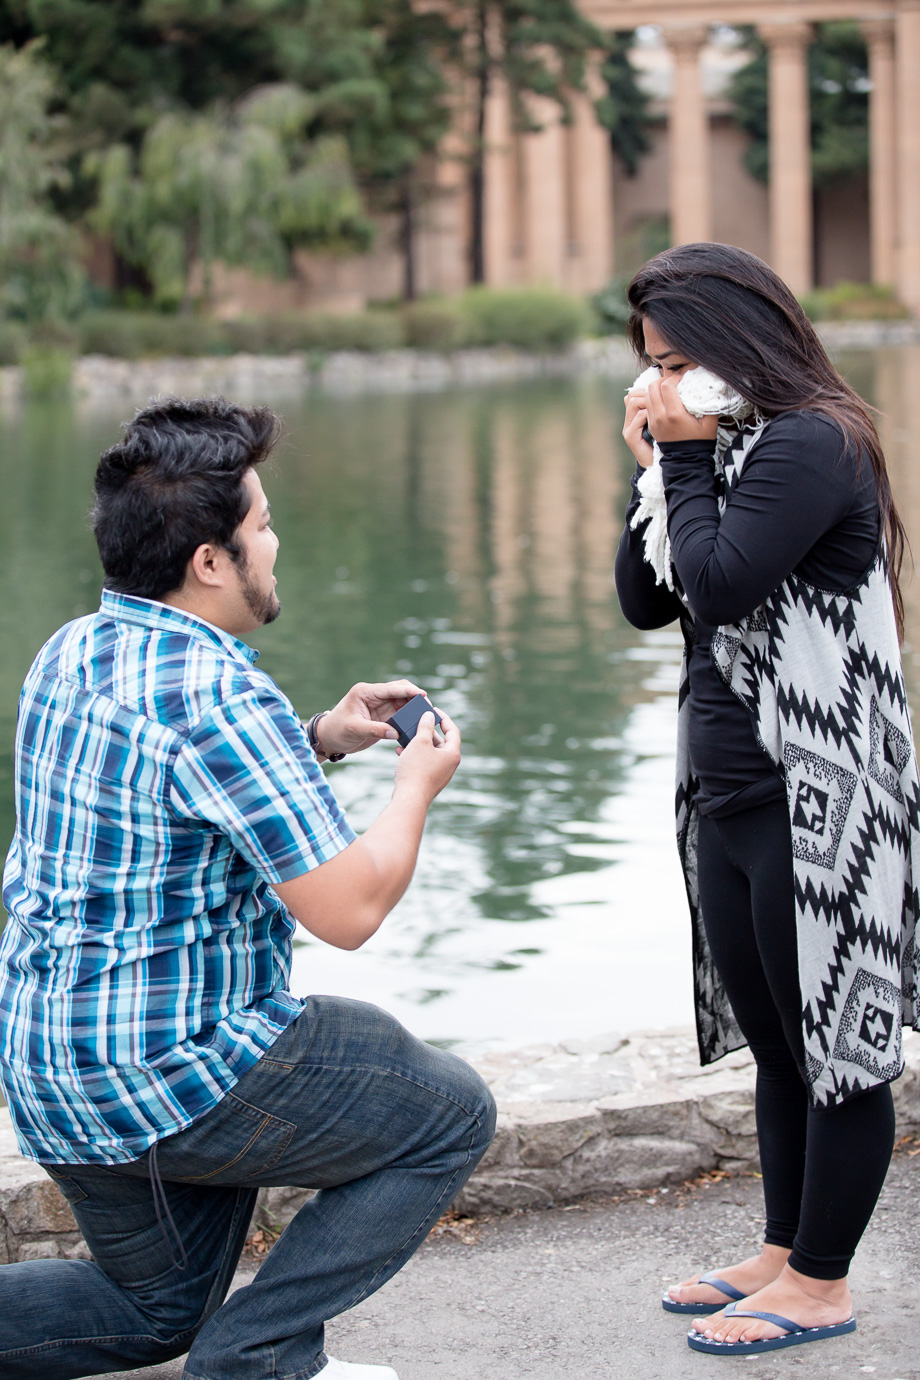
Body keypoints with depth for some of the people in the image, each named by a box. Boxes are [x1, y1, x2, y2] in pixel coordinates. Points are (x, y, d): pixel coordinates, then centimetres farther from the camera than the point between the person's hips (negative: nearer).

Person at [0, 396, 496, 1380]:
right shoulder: (218, 699, -22)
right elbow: (347, 909, -19)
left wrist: (318, 742, 14)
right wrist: (418, 784, -2)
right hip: (170, 1072, -9)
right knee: (450, 1116, 8)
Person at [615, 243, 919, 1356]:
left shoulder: (812, 444, -14)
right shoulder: (721, 448, 13)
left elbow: (718, 583, -23)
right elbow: (644, 603, 12)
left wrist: (686, 457, -12)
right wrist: (655, 468, 2)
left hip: (816, 804, -9)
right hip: (728, 797, 10)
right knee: (775, 1043, 17)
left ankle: (820, 1284, 9)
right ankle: (783, 1254, 28)